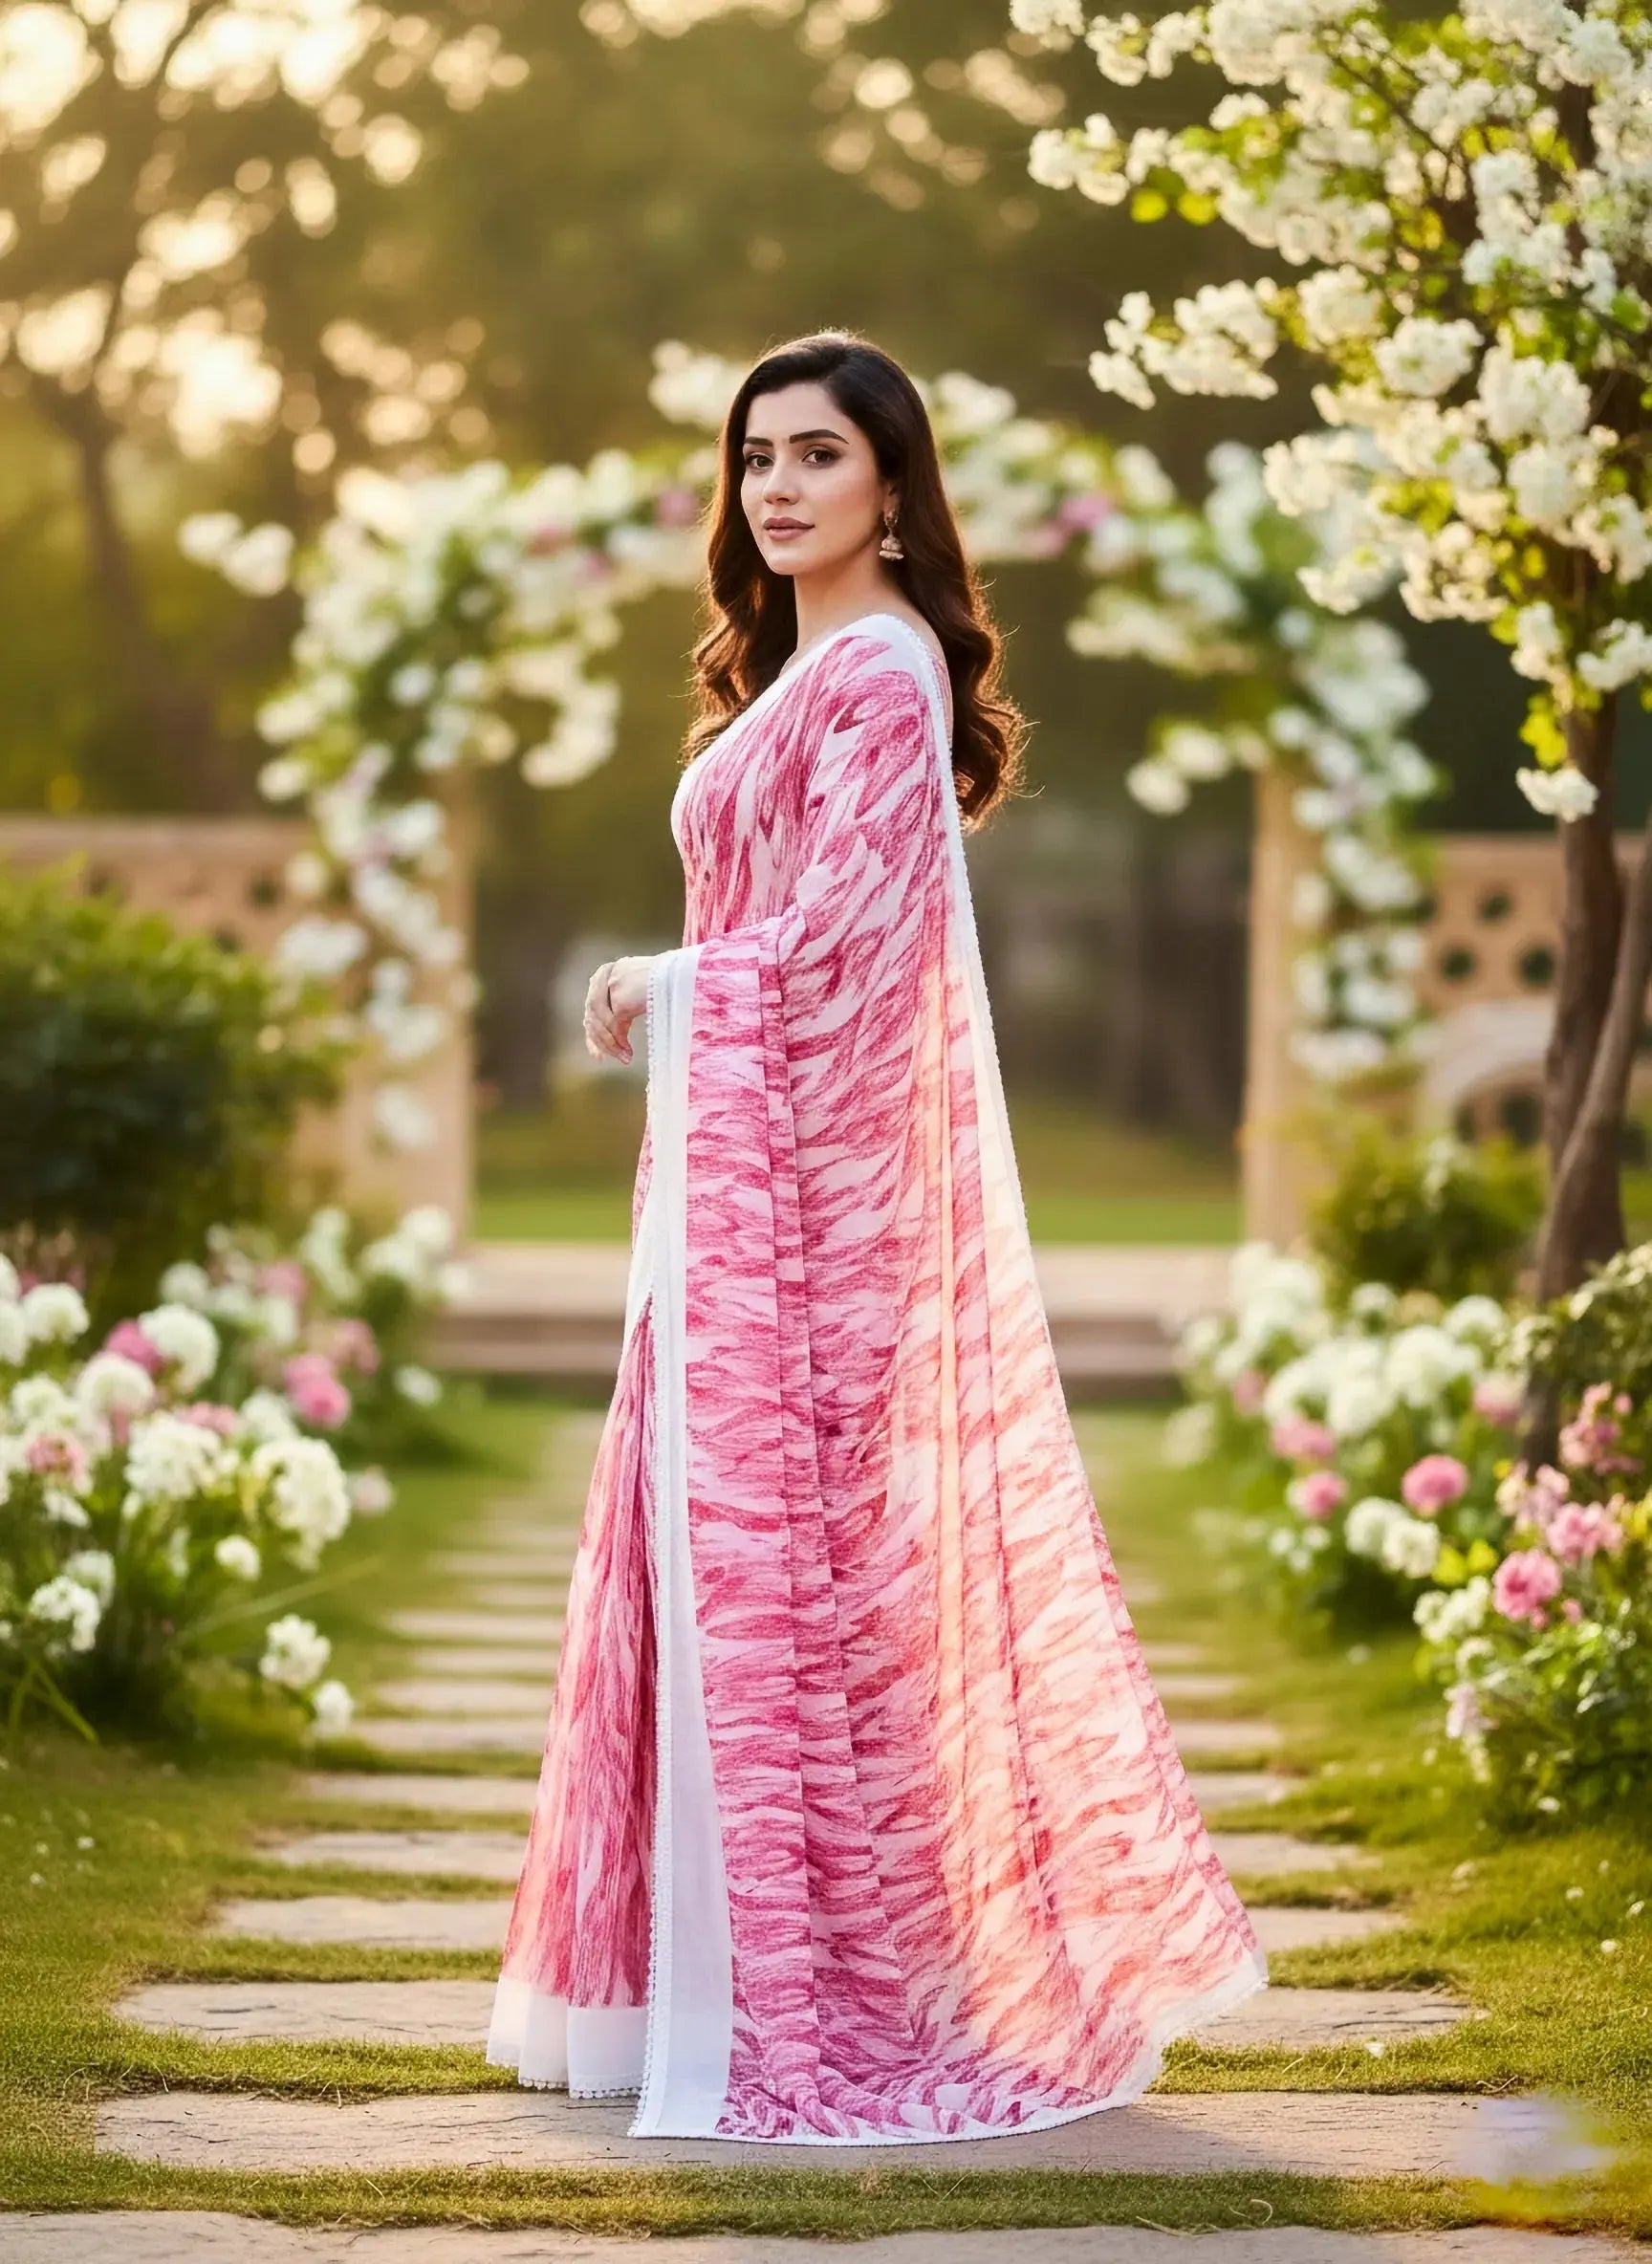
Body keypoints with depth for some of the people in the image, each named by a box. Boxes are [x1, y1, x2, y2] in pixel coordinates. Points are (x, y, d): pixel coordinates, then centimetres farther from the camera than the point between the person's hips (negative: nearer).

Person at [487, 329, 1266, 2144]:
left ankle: (830, 2004, -2)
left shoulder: (879, 666, -10)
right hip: (749, 1160, 10)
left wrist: (666, 989, -5)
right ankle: (741, 1974, 15)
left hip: (820, 1168, -10)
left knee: (790, 1548, -8)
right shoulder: (798, 668, 19)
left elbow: (837, 935, -16)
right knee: (729, 1542, 10)